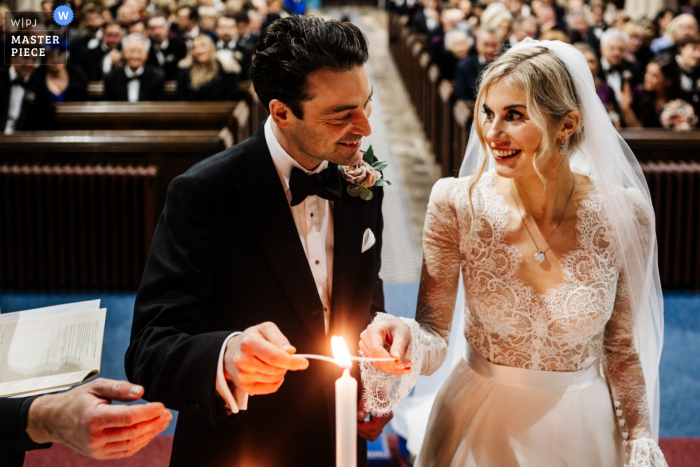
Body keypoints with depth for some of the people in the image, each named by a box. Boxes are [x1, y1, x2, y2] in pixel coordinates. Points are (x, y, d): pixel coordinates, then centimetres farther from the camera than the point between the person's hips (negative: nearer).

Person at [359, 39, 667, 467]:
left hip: (580, 431, 0)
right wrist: (406, 338, -33)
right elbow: (434, 338, -12)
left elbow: (622, 348, -2)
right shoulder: (457, 204, -16)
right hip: (479, 428, 0)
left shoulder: (622, 215, -15)